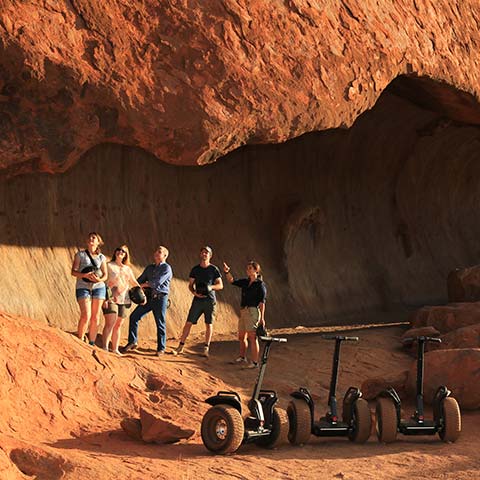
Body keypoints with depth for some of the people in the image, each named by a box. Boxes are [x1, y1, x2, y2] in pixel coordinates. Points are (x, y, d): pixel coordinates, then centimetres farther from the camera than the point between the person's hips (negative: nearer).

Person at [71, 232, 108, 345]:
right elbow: (73, 271, 0)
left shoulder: (101, 257, 13)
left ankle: (92, 343, 9)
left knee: (95, 317, 1)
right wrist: (85, 275, -19)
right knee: (86, 315, -16)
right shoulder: (80, 254, 7)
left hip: (98, 287, 3)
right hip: (83, 287, -3)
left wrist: (100, 279, -14)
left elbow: (105, 275, 9)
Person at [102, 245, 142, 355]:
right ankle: (105, 348, -14)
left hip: (123, 300, 5)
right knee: (110, 324, -14)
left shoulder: (127, 269, 17)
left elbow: (134, 282, 24)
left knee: (118, 325, 6)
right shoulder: (108, 266, 0)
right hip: (111, 299, -5)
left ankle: (115, 349, 11)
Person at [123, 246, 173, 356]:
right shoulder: (149, 268, 17)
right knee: (134, 317, 0)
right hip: (149, 297, 6)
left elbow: (157, 282, -15)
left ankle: (161, 348, 9)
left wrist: (143, 285, -4)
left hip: (160, 298, -6)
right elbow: (140, 280, 18)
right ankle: (133, 342, 9)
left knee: (160, 324, -1)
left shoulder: (166, 268, -5)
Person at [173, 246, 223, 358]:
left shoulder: (214, 269, 3)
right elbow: (190, 285, 11)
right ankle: (181, 346, 1)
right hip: (198, 300, 1)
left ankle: (206, 348, 9)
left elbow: (220, 285, 3)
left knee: (209, 324, 1)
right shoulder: (195, 269, 9)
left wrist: (211, 287, -16)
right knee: (188, 322, -2)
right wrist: (194, 292, -10)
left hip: (210, 300, -1)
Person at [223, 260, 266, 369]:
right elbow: (231, 281, 14)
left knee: (252, 338, -10)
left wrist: (262, 317, -14)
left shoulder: (260, 285, -7)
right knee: (241, 337, 18)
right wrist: (227, 272, -5)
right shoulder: (245, 282, 13)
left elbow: (262, 302, -10)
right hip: (243, 311, 8)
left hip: (253, 312, -8)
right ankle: (242, 357, 36)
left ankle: (255, 362, -7)